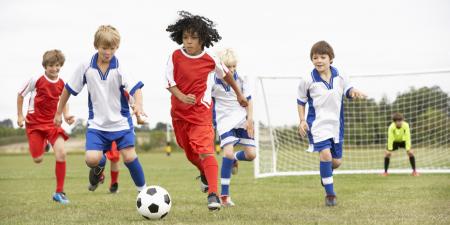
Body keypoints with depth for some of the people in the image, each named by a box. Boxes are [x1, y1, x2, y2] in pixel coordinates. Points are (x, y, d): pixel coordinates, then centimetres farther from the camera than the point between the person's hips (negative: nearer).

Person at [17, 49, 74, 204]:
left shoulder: (62, 84, -2)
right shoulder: (36, 80, -12)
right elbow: (20, 95, 2)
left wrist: (66, 115, -1)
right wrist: (20, 115, 2)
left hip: (53, 123, 2)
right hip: (34, 123, -2)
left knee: (61, 153, -17)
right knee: (38, 160, -1)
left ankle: (59, 192, -8)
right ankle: (43, 144, 39)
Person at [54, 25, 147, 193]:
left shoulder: (120, 69, -12)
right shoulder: (86, 68, -5)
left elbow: (136, 89, -22)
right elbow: (69, 89, 7)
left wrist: (138, 105, -43)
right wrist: (59, 113, 14)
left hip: (121, 121, -1)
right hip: (97, 123, 1)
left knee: (129, 156, -8)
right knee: (91, 159, -15)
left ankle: (142, 189, 16)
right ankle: (100, 164, 24)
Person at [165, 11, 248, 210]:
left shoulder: (210, 60, -7)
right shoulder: (175, 57, -7)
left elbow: (226, 74, 12)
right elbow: (169, 82, -8)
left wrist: (239, 94, 24)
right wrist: (182, 97, -28)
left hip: (201, 111, -3)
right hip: (179, 111, 3)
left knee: (205, 150, -20)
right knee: (190, 153, 19)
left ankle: (213, 194, -26)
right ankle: (204, 174, 51)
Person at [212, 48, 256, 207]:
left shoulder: (240, 80, -3)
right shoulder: (214, 82, -10)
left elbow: (248, 100, 5)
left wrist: (250, 119, -3)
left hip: (242, 120, 3)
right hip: (225, 121, -3)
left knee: (251, 154, -4)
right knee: (228, 152, -20)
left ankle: (234, 159, 35)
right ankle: (224, 195, -14)